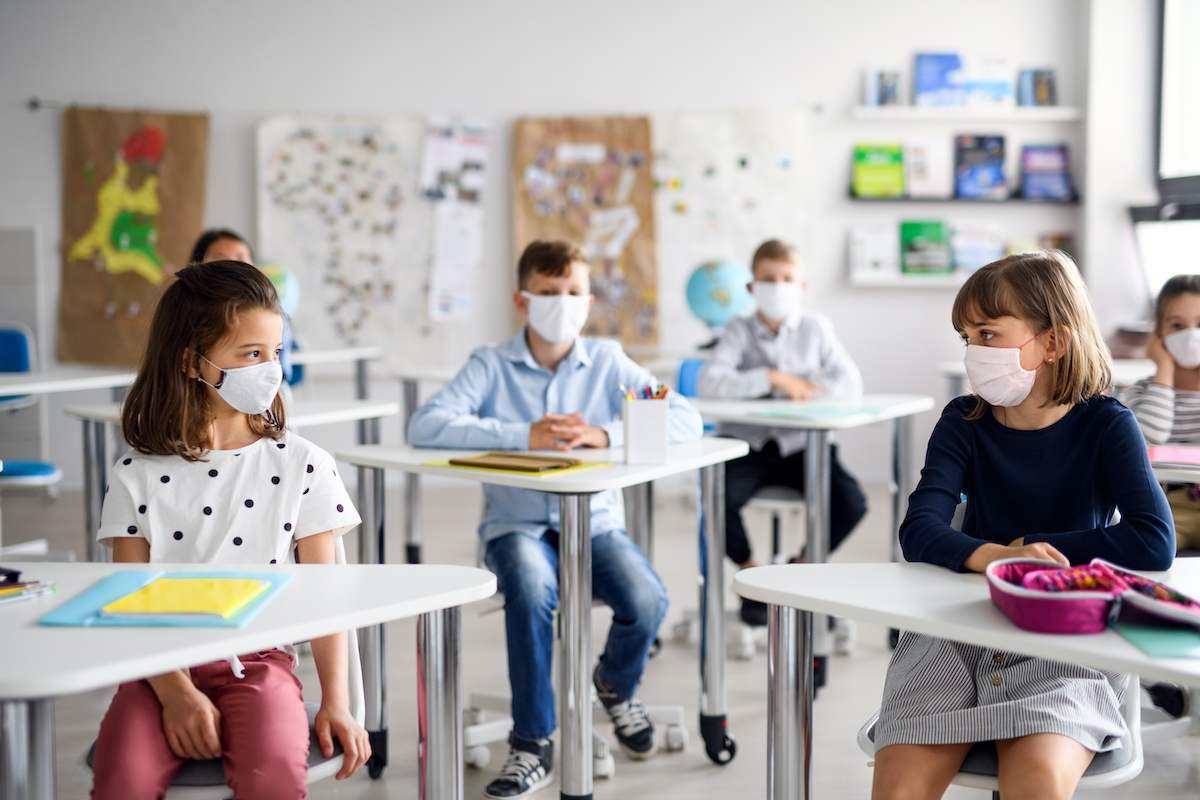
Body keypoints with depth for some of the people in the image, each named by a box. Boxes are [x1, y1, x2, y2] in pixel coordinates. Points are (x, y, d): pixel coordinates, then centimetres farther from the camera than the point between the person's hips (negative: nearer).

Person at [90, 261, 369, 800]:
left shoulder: (302, 466, 4)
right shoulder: (138, 476, 4)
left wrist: (335, 702, -4)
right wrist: (175, 692, -14)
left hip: (258, 660, 0)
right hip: (163, 667, 0)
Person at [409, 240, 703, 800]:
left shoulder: (607, 362, 5)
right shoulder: (492, 365, -1)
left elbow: (685, 420, -5)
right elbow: (424, 426, -16)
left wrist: (605, 433, -21)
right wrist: (523, 435, -25)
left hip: (594, 520, 2)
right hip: (516, 524, -2)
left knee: (647, 601, -25)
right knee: (531, 586, -35)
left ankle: (616, 684, 14)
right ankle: (533, 744, -16)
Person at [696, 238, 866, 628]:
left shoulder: (816, 328, 5)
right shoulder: (740, 331, -1)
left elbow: (851, 383, -5)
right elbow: (708, 383, -18)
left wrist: (800, 387, -19)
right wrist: (773, 378, -20)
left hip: (800, 446, 2)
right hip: (746, 443, -2)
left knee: (851, 501, -22)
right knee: (719, 498, -31)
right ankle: (750, 571, 3)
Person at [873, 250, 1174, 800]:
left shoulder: (1106, 426, -1)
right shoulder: (963, 423, 4)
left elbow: (1154, 544, -14)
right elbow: (919, 530, -11)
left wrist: (1030, 549, -13)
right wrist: (990, 555, -31)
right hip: (959, 627, 2)